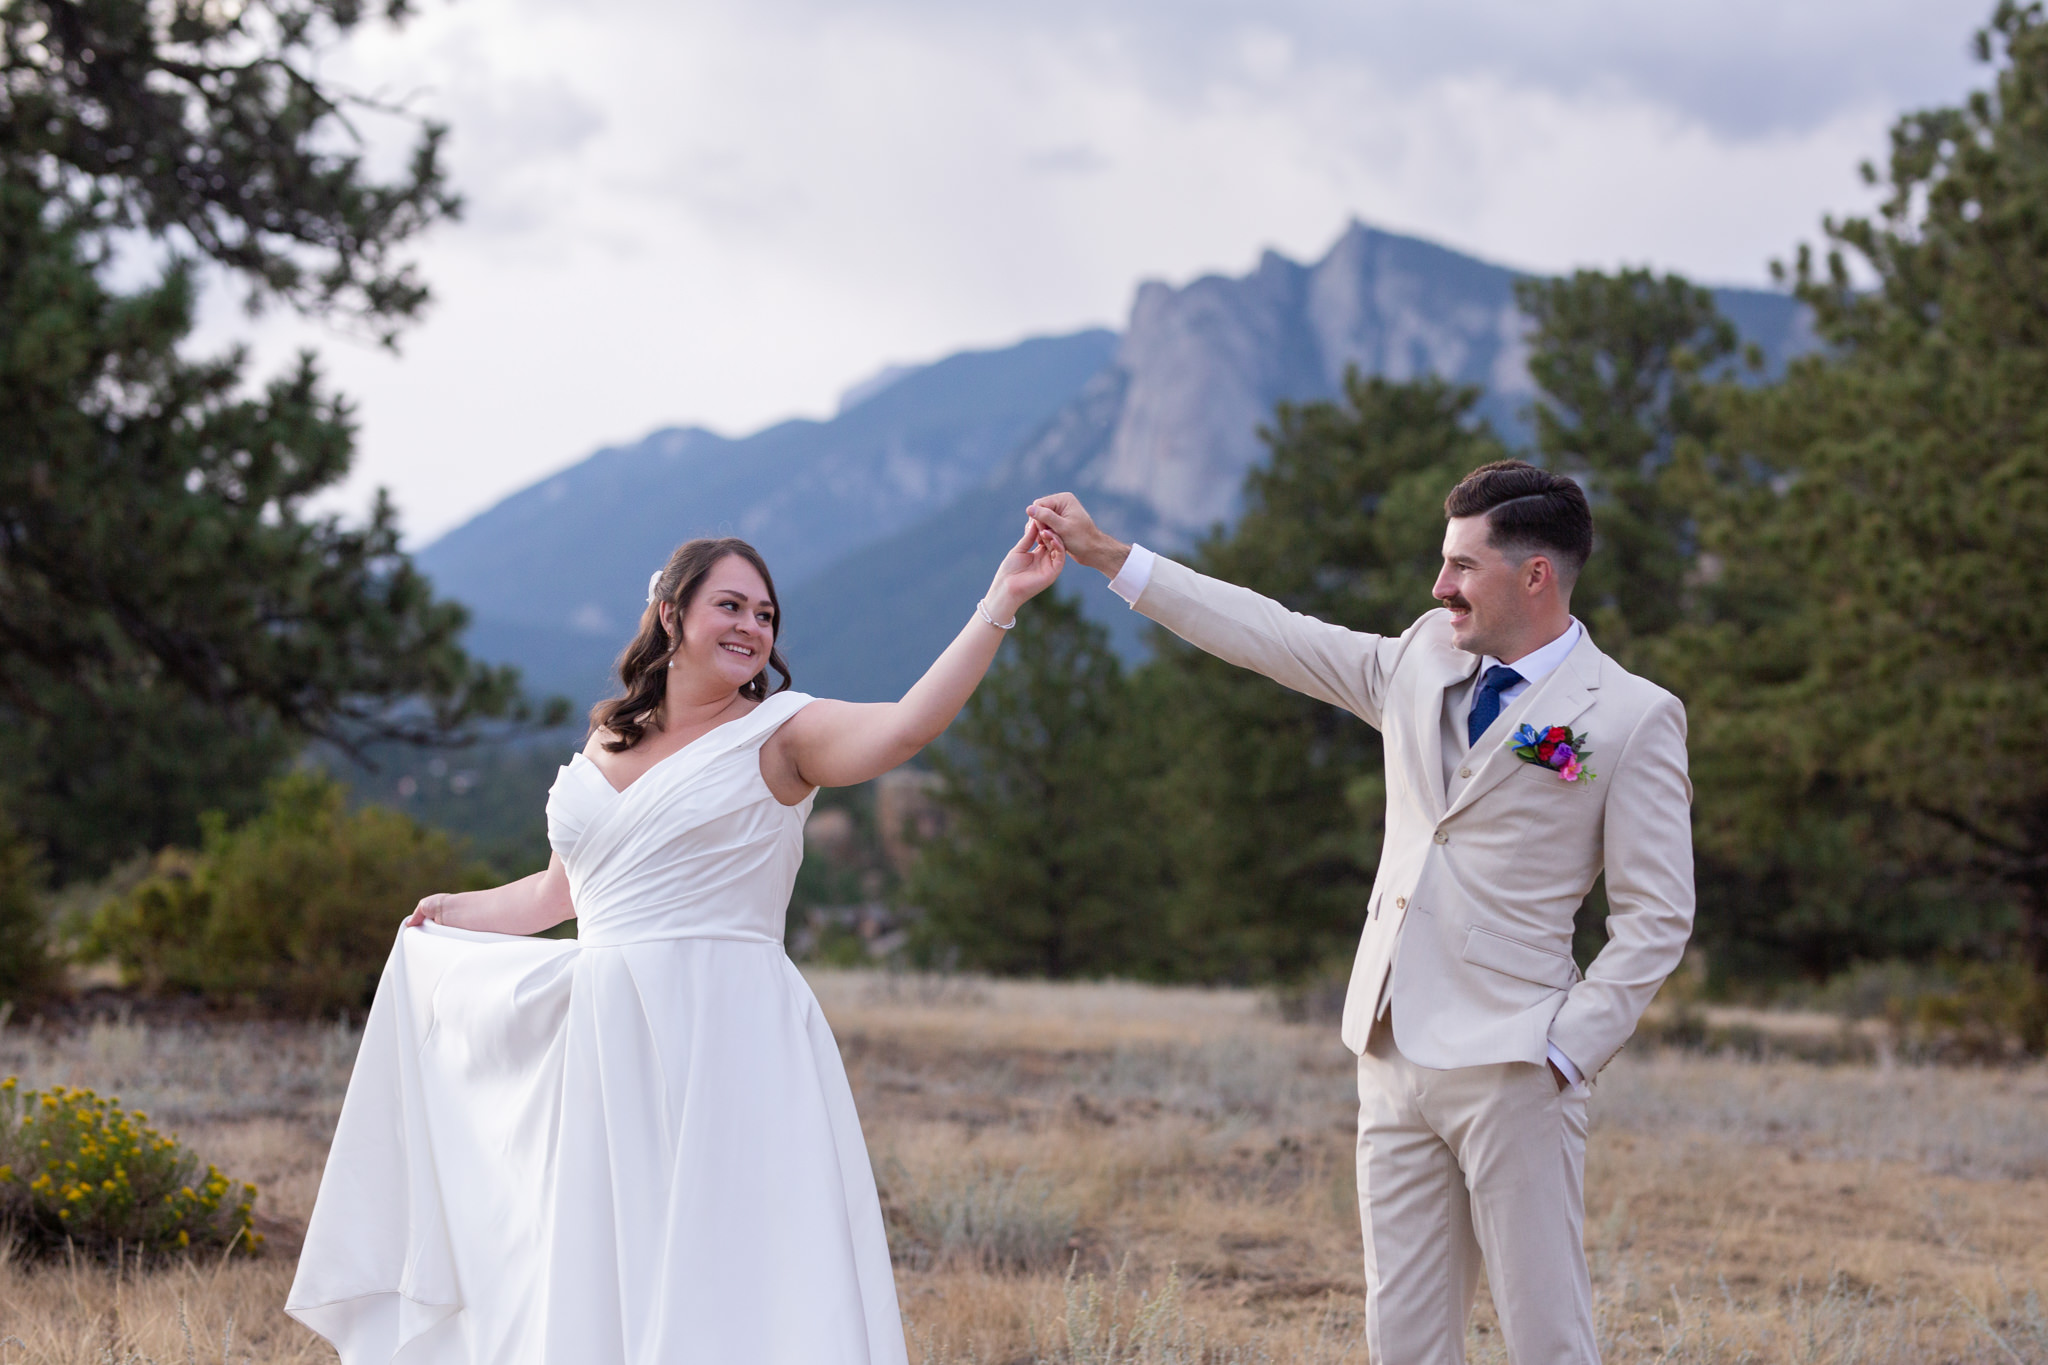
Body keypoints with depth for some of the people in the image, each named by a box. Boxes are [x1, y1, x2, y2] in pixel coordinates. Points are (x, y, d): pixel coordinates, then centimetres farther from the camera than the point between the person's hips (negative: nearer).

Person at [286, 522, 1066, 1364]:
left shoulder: (777, 735, 0)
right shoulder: (607, 742, 15)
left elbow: (907, 726, -19)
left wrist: (1001, 604, -28)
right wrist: (458, 913, 44)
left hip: (728, 1045, -5)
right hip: (609, 1049, 5)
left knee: (730, 1280, -9)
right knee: (604, 1291, 8)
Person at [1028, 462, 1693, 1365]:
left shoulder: (1634, 718, -5)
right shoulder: (1423, 662, 12)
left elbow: (1657, 918, -6)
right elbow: (1273, 638, 18)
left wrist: (1568, 1049, -13)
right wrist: (1107, 555, 17)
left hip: (1510, 1070, -6)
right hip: (1396, 1062, 6)